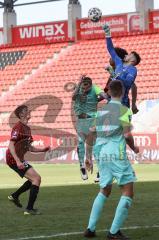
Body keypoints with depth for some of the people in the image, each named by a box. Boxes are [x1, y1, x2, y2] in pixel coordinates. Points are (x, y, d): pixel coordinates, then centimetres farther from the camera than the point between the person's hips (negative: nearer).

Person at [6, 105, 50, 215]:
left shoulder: (27, 128, 15)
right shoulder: (18, 127, -15)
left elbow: (30, 148, 21)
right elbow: (11, 145, -22)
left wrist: (43, 150, 7)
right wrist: (18, 161, -30)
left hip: (19, 159, 10)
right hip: (14, 159, -10)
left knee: (34, 179, 20)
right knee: (37, 178, -13)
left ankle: (14, 196, 28)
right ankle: (29, 209, -12)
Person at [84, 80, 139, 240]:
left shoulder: (100, 110, 13)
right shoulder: (123, 110, -4)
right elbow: (127, 135, -11)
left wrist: (88, 157, 17)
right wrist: (134, 148, 9)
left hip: (101, 154, 7)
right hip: (117, 154, -7)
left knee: (104, 191, 20)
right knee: (127, 191, 0)